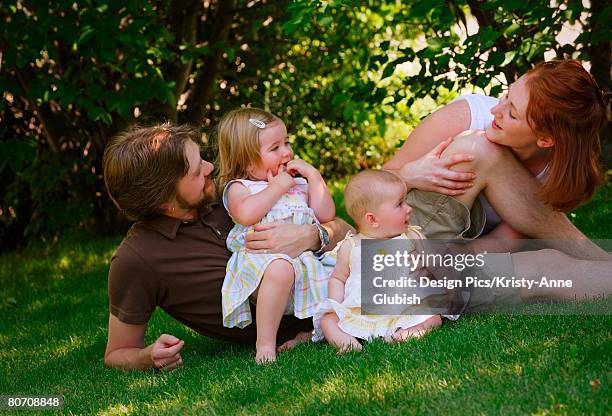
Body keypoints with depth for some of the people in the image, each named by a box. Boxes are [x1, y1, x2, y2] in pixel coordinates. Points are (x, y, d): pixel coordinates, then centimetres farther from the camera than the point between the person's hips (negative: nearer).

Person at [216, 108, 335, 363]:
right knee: (280, 268, -39)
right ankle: (265, 343, -30)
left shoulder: (298, 185, 27)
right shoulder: (238, 187, 10)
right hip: (260, 257, -6)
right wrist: (277, 187, -4)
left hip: (305, 258, 6)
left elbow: (326, 215, 16)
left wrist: (313, 175, 14)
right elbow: (245, 214, -14)